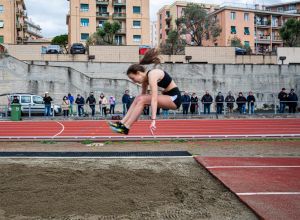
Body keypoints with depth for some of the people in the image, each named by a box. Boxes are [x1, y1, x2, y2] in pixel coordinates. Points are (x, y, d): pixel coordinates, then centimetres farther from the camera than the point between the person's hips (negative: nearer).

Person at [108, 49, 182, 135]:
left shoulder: (152, 75, -22)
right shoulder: (145, 78, 4)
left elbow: (154, 99, -30)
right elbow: (143, 94, 14)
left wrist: (153, 120, -36)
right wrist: (136, 114, 18)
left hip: (174, 98, -9)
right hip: (168, 96, 9)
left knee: (142, 100, -19)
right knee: (138, 99, -1)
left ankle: (125, 128, -15)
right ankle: (122, 123, -3)